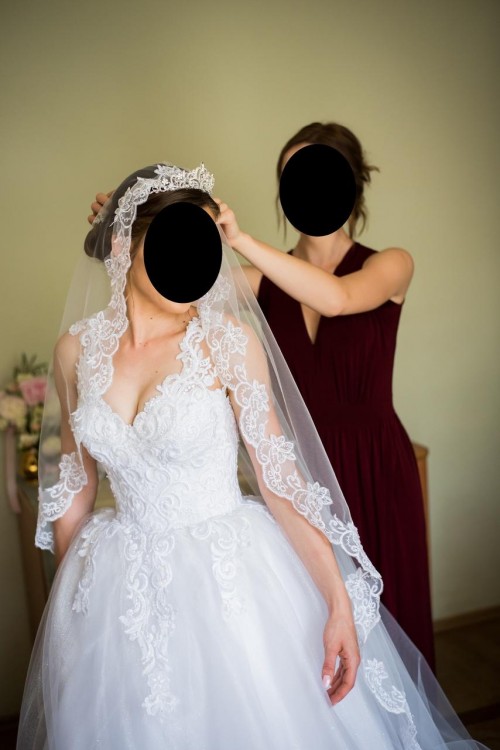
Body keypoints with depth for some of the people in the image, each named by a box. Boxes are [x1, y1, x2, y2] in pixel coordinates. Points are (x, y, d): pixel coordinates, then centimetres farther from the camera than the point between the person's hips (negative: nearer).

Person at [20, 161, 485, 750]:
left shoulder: (228, 339, -13)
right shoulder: (76, 350, -3)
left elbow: (278, 476, -12)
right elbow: (75, 486, 7)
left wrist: (339, 602, -17)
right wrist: (68, 595, 13)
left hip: (230, 579, -2)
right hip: (120, 587, 3)